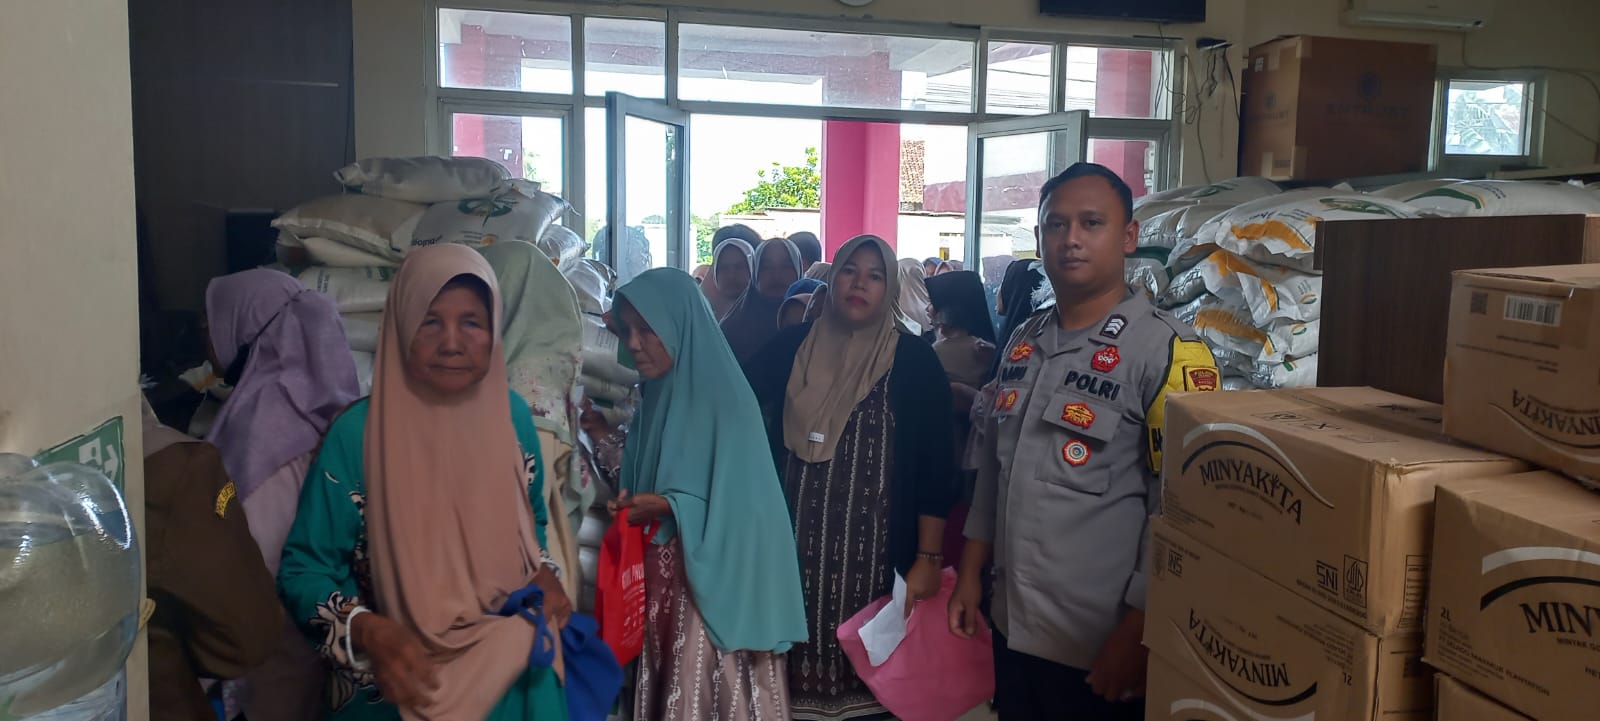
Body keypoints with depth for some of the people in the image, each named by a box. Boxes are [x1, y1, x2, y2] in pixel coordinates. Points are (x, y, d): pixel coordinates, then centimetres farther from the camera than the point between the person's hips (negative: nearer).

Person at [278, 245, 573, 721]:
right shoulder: (357, 435, -10)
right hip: (399, 678, -3)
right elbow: (303, 569, -4)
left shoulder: (512, 416, 2)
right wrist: (367, 629, -19)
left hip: (510, 660, 3)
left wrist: (545, 573, 0)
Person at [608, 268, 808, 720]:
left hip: (715, 585, -6)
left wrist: (671, 507, -20)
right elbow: (641, 489, 13)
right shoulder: (655, 398, 10)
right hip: (659, 584, 6)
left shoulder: (726, 400, -12)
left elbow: (741, 506, -15)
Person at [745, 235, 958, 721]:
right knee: (797, 656, 8)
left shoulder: (914, 360, -2)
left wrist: (928, 559, -9)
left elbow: (935, 467, -5)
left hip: (872, 550, -2)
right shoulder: (792, 346, 5)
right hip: (796, 544, 2)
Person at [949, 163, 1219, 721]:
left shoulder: (1167, 351, -15)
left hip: (1101, 645, -6)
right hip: (1014, 628, 6)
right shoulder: (1024, 341, 7)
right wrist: (971, 572, 14)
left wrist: (1138, 632, -16)